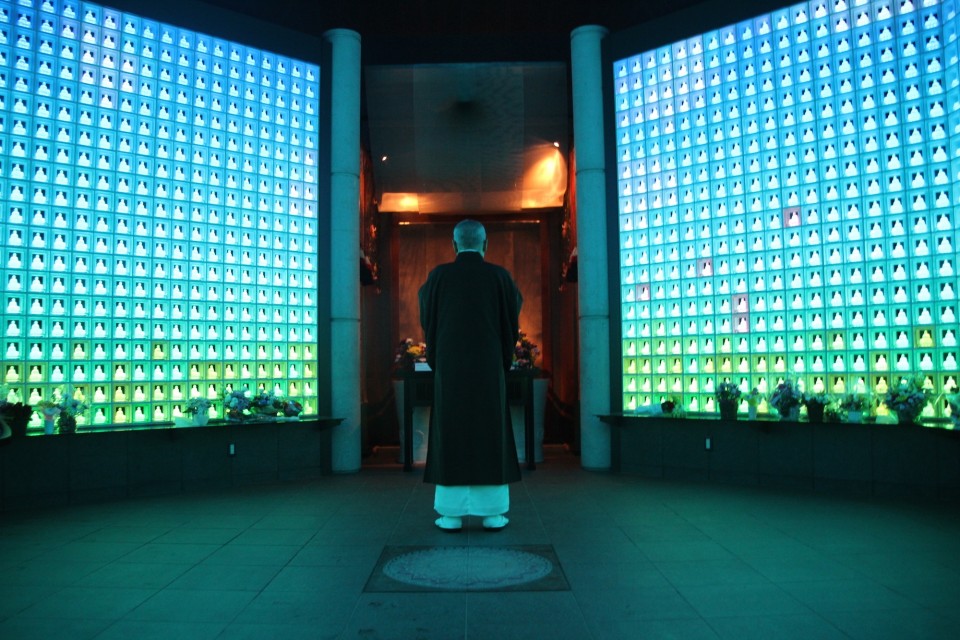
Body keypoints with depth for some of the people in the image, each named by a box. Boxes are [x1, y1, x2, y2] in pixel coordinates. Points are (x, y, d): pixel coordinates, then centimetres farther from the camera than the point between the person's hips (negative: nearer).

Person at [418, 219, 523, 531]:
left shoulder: (439, 275, 0)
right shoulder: (499, 275, 0)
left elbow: (427, 320, 7)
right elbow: (511, 323, 4)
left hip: (450, 367, 0)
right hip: (488, 367, 0)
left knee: (450, 437, 4)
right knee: (491, 435, 5)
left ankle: (451, 513, 4)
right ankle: (493, 512, 6)